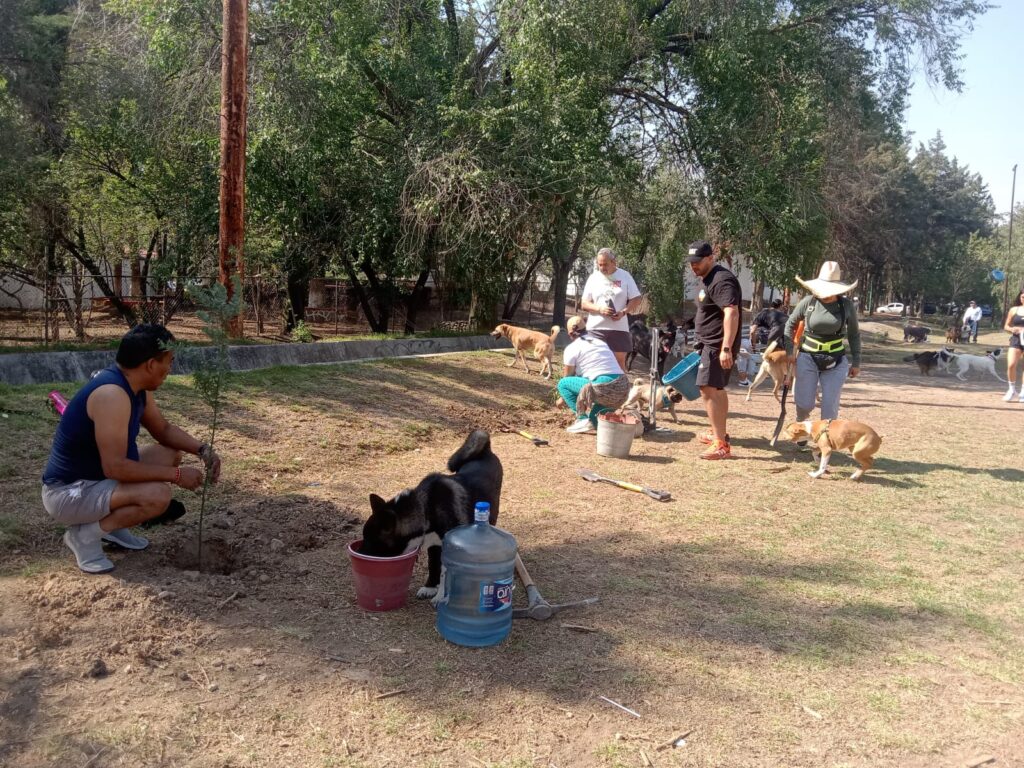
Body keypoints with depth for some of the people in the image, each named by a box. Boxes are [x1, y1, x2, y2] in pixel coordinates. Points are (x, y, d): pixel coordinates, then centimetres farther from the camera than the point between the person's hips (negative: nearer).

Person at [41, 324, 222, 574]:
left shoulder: (134, 386, 1)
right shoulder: (112, 394, -29)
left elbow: (164, 430, 14)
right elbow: (114, 467, -32)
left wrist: (202, 450, -2)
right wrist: (176, 475, -24)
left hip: (98, 478, 10)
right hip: (67, 493, -10)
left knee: (170, 454, 13)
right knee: (158, 495, -29)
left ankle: (111, 520, 14)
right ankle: (85, 534, -6)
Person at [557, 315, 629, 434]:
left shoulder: (572, 348, 5)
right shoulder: (600, 342, 25)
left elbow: (567, 378, 14)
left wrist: (562, 398, 32)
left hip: (604, 390, -7)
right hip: (624, 390, 7)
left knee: (562, 383, 9)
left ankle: (583, 419, -3)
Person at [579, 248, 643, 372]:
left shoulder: (625, 276, 2)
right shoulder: (593, 278, 4)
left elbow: (636, 300, 2)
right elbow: (584, 304, 5)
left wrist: (623, 312, -16)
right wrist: (599, 309, -14)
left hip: (619, 328, -1)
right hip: (595, 328, 1)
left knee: (620, 361, 5)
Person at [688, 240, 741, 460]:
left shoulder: (721, 280, -18)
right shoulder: (709, 279, 16)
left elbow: (732, 313, -30)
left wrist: (726, 348, -37)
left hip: (717, 346, -11)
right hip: (711, 344, 11)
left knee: (709, 390, -18)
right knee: (717, 388, 22)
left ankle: (721, 444, -18)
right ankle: (719, 432, 39)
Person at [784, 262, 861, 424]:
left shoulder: (847, 305, -5)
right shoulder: (808, 302, -8)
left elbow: (854, 335, 7)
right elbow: (790, 325, 7)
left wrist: (856, 362, 7)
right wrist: (789, 351, 1)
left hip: (836, 362, 1)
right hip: (808, 359, 0)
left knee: (830, 406, 1)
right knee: (805, 404, 0)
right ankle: (800, 425, 33)